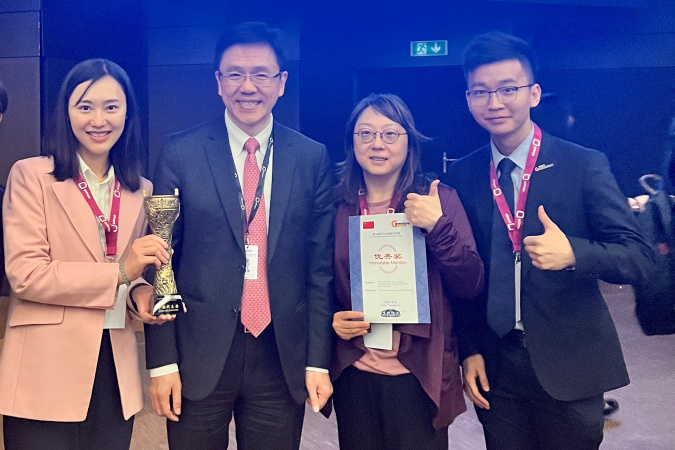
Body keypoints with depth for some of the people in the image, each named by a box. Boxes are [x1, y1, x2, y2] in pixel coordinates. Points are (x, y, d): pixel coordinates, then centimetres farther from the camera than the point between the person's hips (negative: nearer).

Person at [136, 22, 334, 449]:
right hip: (200, 354, -1)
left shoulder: (313, 158, 2)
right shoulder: (182, 153, -2)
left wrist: (318, 360, 0)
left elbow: (321, 267, 2)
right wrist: (162, 361, -4)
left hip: (282, 357, 1)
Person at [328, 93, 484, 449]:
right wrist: (330, 319, -8)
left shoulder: (438, 198, -4)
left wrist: (437, 226, -20)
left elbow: (471, 286, -8)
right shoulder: (336, 205, 1)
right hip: (353, 373, 2)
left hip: (419, 373, -1)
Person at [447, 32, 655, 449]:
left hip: (568, 367, -2)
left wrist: (572, 253, -28)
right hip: (495, 370, 3)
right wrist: (469, 349, 2)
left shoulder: (585, 165, -8)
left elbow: (640, 257, -10)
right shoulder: (463, 175, 1)